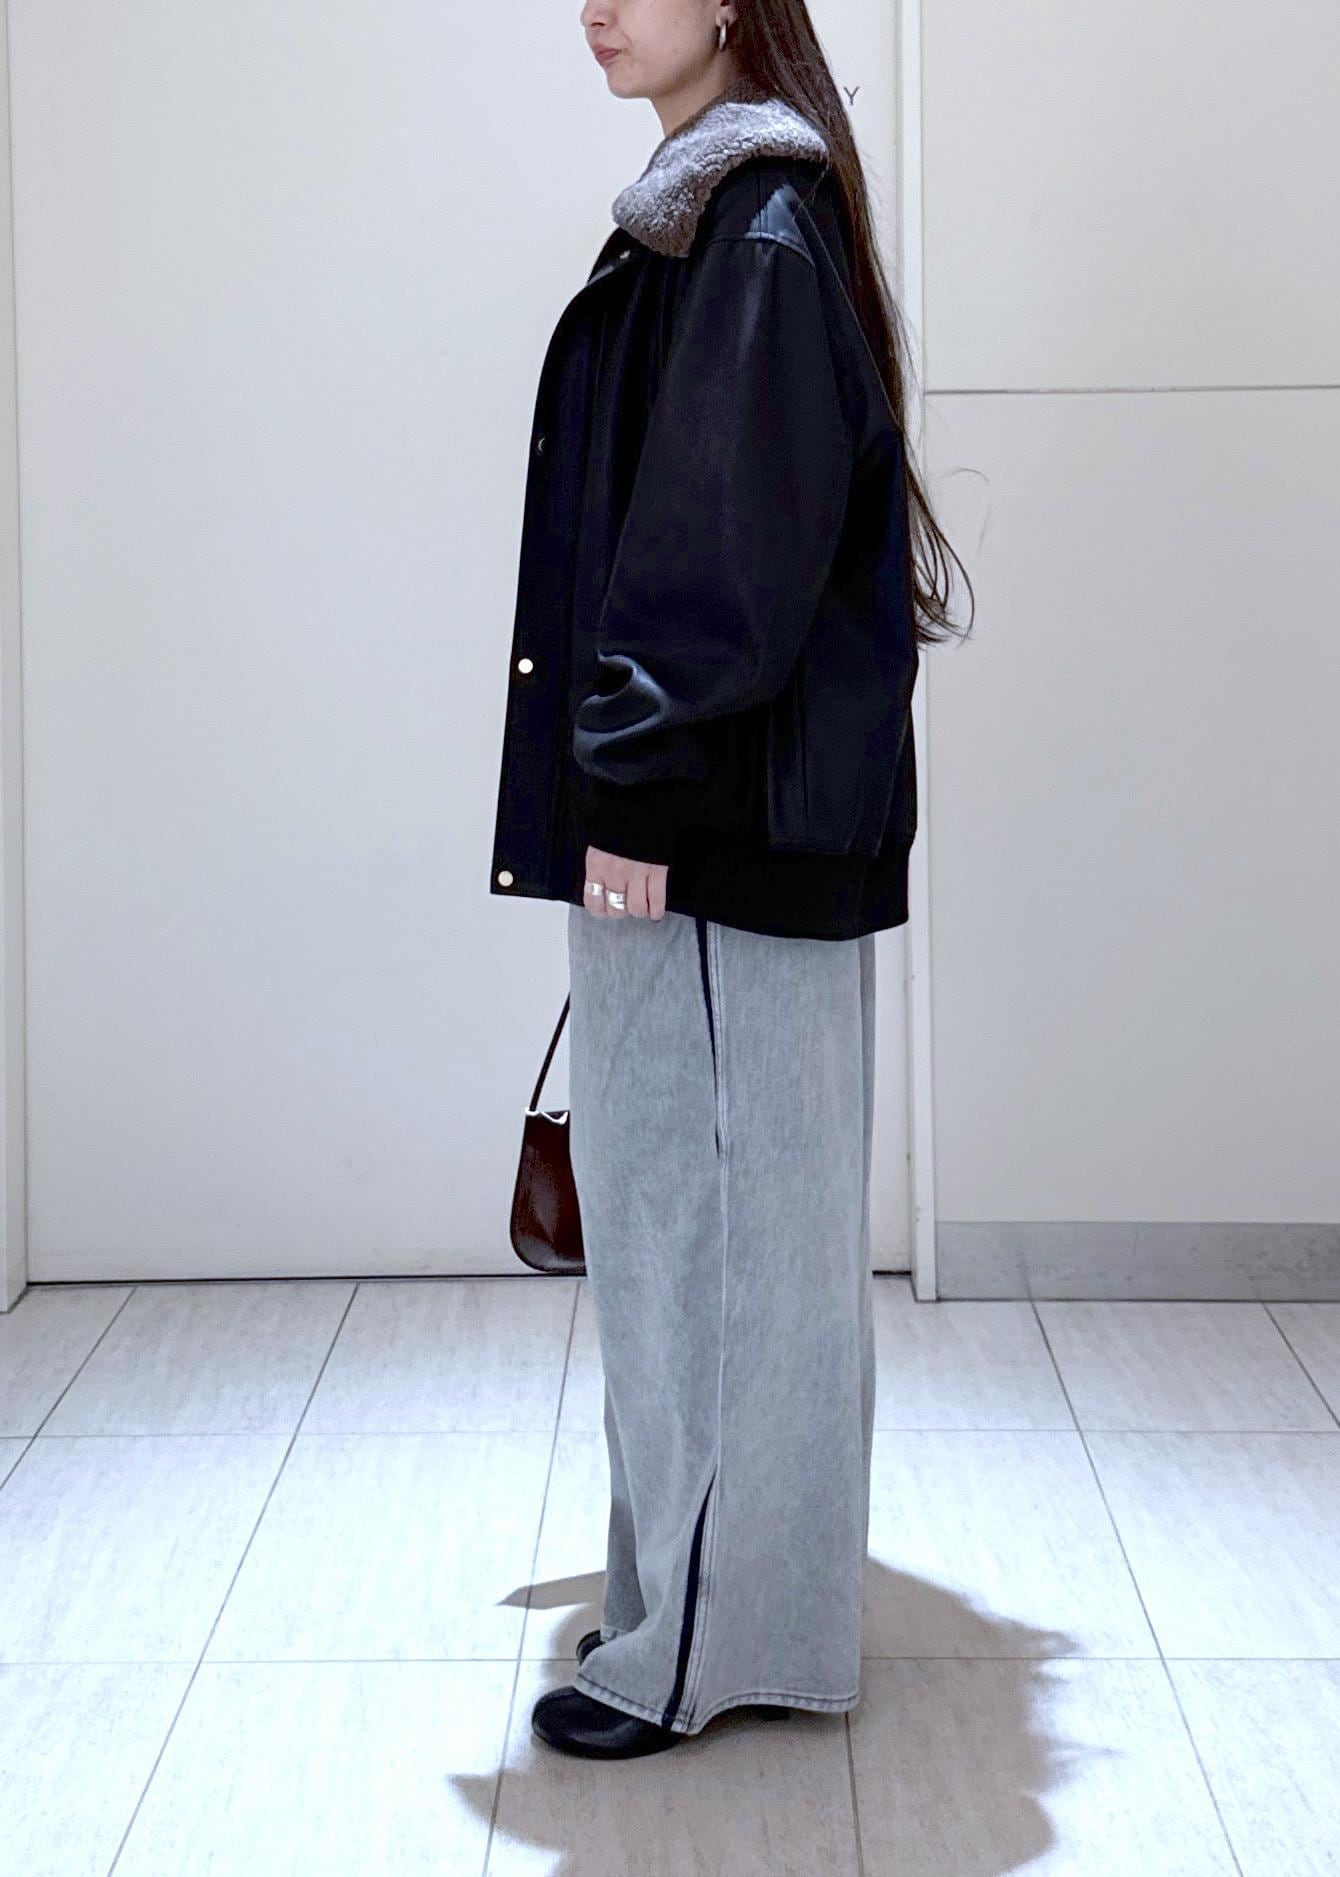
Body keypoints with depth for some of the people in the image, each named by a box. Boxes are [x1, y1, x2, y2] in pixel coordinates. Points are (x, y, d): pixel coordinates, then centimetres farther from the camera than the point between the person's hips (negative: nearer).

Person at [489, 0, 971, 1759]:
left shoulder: (757, 227, -14)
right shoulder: (714, 210, 16)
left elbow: (732, 528, -20)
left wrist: (637, 787, -20)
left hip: (728, 805, -10)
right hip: (708, 805, 10)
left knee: (706, 1199, -3)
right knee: (690, 1194, 15)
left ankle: (718, 1634, 8)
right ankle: (701, 1591, 26)